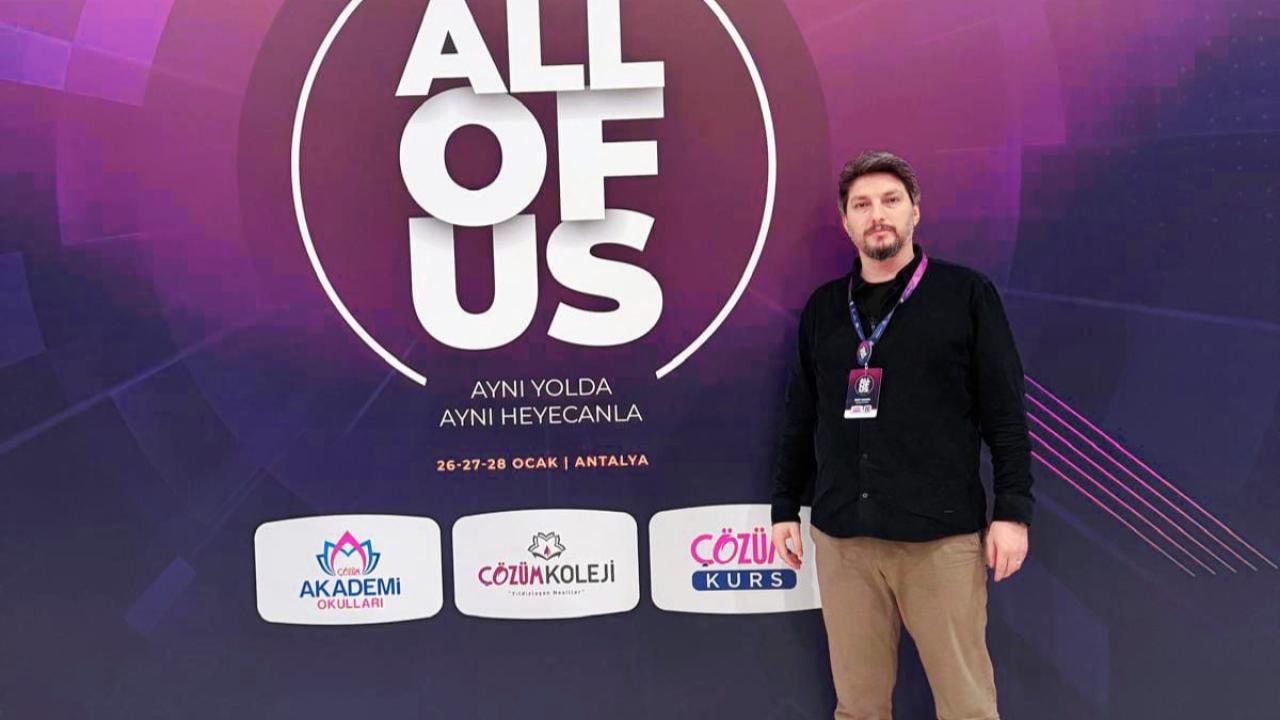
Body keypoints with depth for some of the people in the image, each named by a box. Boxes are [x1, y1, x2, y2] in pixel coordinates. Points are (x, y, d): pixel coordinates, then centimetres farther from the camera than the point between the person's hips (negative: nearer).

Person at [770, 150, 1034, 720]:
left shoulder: (966, 294, 1)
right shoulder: (823, 306, 11)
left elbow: (1005, 410, -1)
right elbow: (800, 417, 15)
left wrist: (1013, 510, -6)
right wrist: (785, 507, 14)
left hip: (942, 535, -3)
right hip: (841, 535, 3)